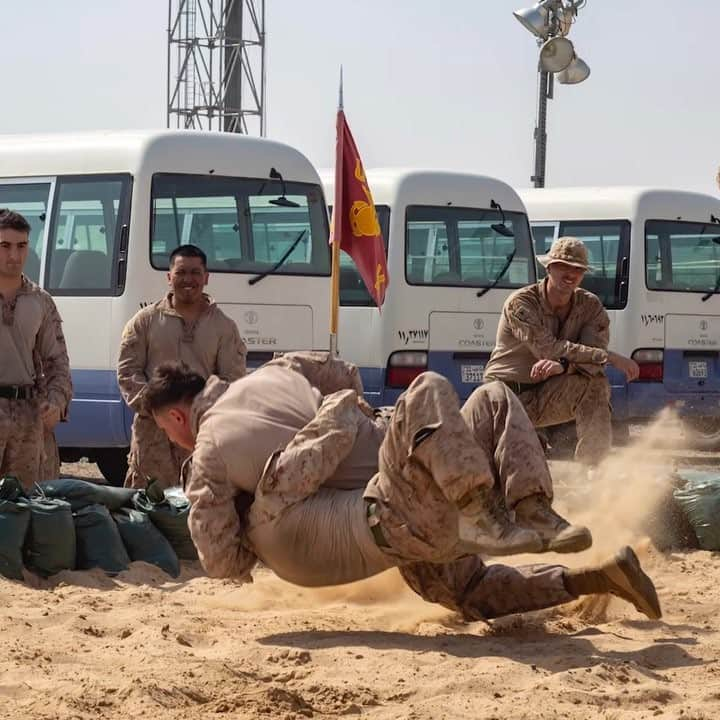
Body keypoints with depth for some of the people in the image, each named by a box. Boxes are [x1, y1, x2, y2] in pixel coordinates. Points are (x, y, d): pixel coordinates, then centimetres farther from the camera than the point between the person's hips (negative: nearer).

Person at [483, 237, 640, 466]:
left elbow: (593, 362, -16)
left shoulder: (590, 306, -1)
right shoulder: (521, 303, -14)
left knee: (595, 384, -26)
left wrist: (562, 366, -40)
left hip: (548, 395, 3)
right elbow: (548, 349, -27)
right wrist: (610, 357, -30)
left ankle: (591, 468, -25)